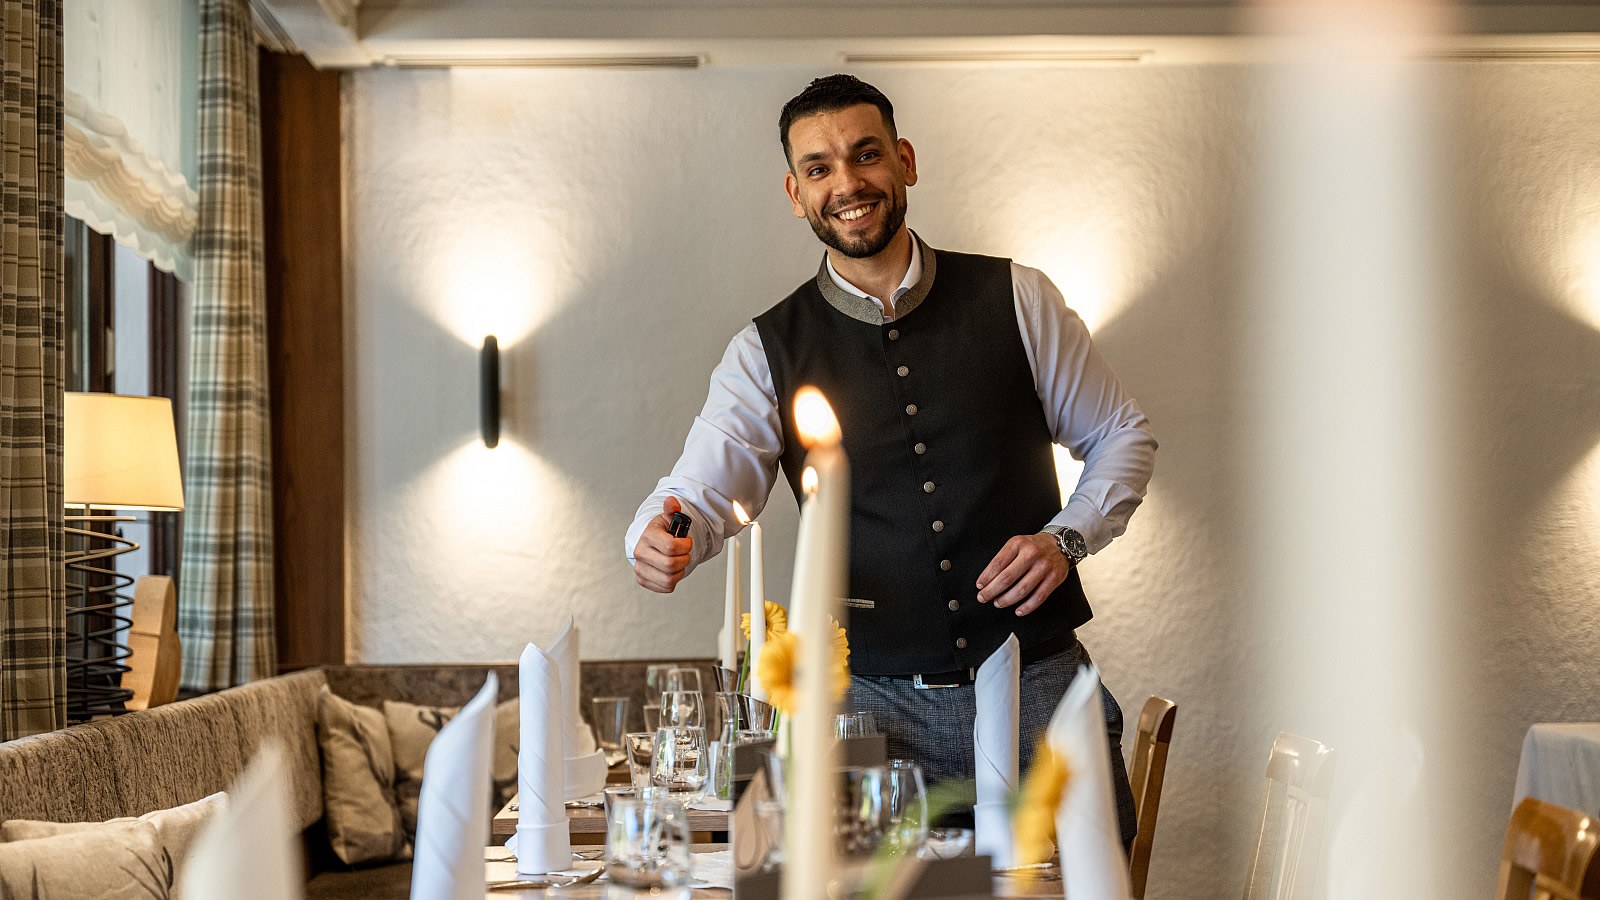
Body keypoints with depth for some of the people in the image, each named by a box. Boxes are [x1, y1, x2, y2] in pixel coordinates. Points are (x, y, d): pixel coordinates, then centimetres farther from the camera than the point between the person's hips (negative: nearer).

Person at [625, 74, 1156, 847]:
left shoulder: (1015, 299, 3)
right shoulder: (768, 353, 3)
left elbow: (1122, 435, 11)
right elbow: (699, 490, -7)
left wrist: (1066, 538, -6)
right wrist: (661, 540, -30)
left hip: (1037, 684, 0)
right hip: (878, 704, 0)